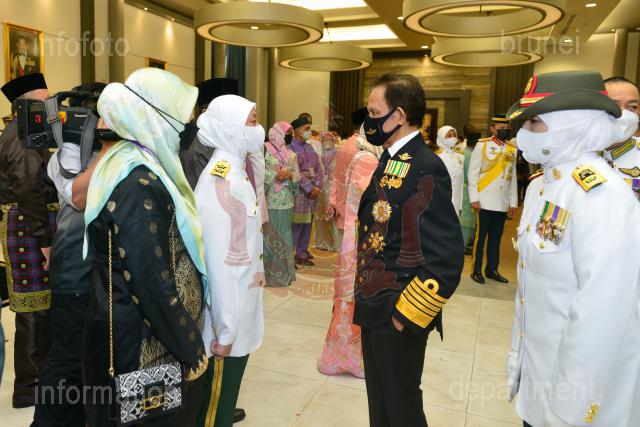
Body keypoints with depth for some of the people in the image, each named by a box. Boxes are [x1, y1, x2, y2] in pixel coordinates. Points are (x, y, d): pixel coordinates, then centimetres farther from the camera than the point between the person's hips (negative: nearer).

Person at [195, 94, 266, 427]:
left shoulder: (238, 172, 6)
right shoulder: (221, 181, -22)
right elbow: (220, 260, -24)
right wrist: (224, 329, -20)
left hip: (240, 306, 8)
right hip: (227, 315, -8)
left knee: (226, 391, 24)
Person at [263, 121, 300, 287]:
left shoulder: (291, 154, 13)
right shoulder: (264, 151, -4)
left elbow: (297, 176, 11)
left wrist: (288, 175, -9)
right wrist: (277, 174, -16)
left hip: (286, 202, 5)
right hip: (269, 202, -5)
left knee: (284, 236, 9)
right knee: (269, 236, -2)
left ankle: (285, 272, 20)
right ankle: (268, 273, 8)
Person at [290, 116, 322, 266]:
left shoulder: (310, 148, 17)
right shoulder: (290, 147, -8)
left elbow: (318, 169, 13)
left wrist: (317, 186, -3)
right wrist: (310, 188, -16)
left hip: (312, 192, 7)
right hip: (297, 192, -7)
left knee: (307, 224, 11)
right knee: (296, 224, -6)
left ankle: (302, 253, 22)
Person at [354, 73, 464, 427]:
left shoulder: (425, 169, -22)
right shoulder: (391, 160, 7)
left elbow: (447, 259, -25)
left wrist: (408, 315, -18)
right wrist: (367, 297, 14)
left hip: (398, 316, -8)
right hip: (374, 307, 8)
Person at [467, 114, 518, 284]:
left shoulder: (512, 149, 11)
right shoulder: (482, 145, -3)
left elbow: (513, 177, 13)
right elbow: (473, 173, -6)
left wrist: (513, 201, 11)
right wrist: (474, 198, -11)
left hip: (502, 203, 4)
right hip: (485, 201, -4)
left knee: (496, 238, 11)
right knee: (480, 237, 2)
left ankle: (492, 269, 22)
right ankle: (476, 270, 11)